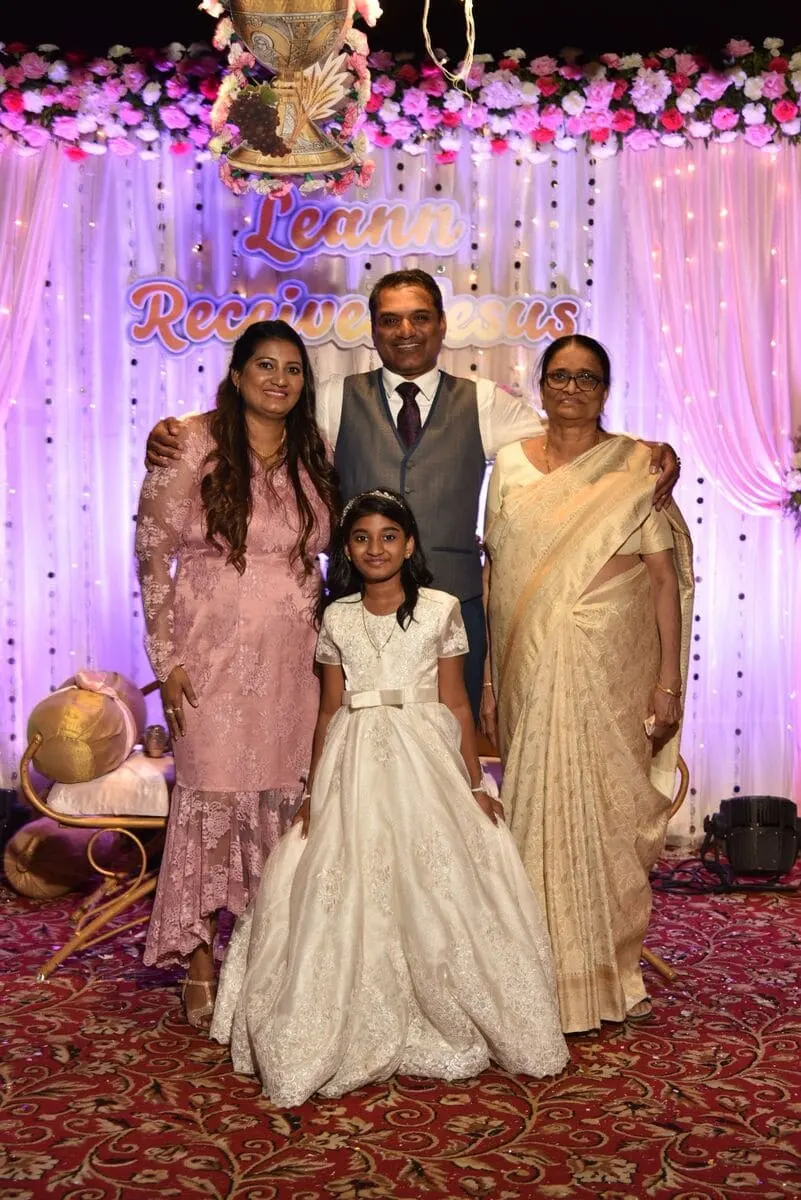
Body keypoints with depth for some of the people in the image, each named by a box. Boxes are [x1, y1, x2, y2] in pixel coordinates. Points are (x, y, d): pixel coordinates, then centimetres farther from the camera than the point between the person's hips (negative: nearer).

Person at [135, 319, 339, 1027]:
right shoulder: (193, 447, -6)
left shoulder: (315, 455, 8)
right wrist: (167, 658, -9)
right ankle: (200, 963, 15)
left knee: (285, 796, 8)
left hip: (294, 658, 4)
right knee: (213, 796, 0)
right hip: (215, 656, -4)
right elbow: (153, 554, -5)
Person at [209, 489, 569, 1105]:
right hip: (355, 763, 2)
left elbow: (456, 703, 2)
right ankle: (364, 1029, 12)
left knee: (434, 888, -4)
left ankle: (447, 1024, 12)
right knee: (350, 893, -1)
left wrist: (475, 783, -2)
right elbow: (330, 709, 10)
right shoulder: (337, 618, 8)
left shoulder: (440, 609, 2)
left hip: (426, 759, -2)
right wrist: (315, 791, 5)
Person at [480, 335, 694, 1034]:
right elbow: (495, 576, 9)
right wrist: (488, 678, 6)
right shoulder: (511, 465, 9)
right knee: (538, 806, 4)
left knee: (610, 805, 4)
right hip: (532, 667, 2)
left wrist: (667, 681, -6)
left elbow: (665, 577, -1)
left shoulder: (637, 466, 2)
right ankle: (546, 977, 18)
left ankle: (610, 974, 22)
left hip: (614, 666, -2)